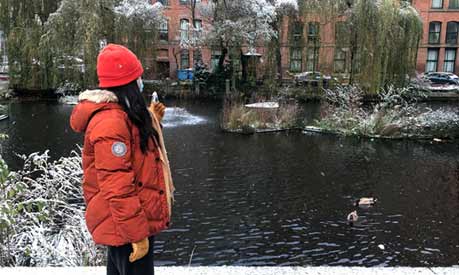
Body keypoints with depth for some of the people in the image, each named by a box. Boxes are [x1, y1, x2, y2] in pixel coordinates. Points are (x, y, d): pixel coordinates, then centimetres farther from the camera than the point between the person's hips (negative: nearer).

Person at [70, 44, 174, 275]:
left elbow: (136, 151, 21)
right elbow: (118, 187, -27)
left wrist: (151, 119, 8)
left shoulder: (119, 113, 8)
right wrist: (137, 234, -23)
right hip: (126, 227, -10)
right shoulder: (111, 122, -24)